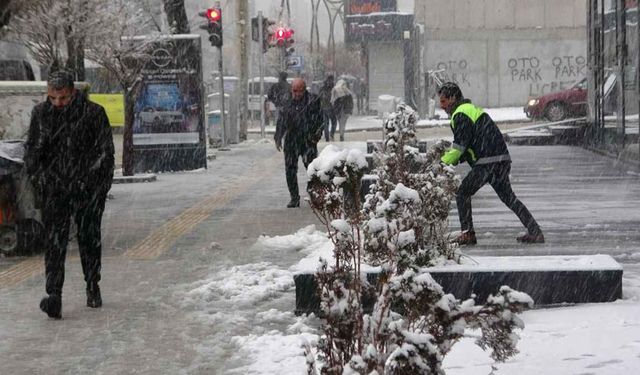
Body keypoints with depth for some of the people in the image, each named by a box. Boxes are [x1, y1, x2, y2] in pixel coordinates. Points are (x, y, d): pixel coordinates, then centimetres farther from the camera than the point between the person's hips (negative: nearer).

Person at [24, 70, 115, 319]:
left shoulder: (94, 114, -6)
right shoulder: (40, 114, 4)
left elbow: (105, 151, -4)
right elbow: (31, 150, 12)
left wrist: (87, 182, -9)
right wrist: (38, 178, 2)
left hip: (87, 189, -1)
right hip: (53, 190, 1)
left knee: (89, 238, 8)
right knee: (54, 242, -8)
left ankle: (93, 288, 26)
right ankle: (54, 296, -14)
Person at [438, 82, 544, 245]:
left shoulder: (461, 114, -7)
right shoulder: (473, 109, 26)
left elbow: (460, 146, -13)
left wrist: (443, 163, -4)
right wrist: (451, 157, 16)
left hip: (487, 163, -10)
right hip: (503, 160, 10)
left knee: (462, 194, 2)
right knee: (507, 196, 17)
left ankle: (468, 234, -2)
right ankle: (535, 232, 13)